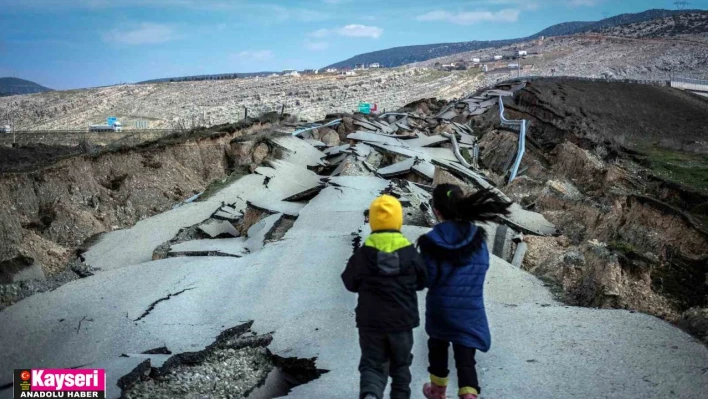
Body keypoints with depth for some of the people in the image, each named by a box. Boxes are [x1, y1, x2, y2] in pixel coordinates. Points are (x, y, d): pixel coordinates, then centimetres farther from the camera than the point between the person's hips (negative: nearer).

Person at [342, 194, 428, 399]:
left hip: (370, 322, -1)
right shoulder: (411, 253, -7)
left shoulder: (362, 254, -11)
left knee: (372, 365, 6)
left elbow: (350, 283, 2)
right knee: (400, 364, 21)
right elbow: (421, 282, 6)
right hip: (402, 321, 1)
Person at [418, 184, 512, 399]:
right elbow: (482, 267, 7)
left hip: (440, 307, -1)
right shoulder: (477, 236, -5)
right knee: (465, 356, 7)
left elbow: (427, 279, -12)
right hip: (470, 308, 1)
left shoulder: (432, 240, -15)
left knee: (438, 347, 24)